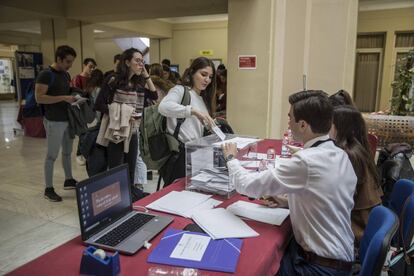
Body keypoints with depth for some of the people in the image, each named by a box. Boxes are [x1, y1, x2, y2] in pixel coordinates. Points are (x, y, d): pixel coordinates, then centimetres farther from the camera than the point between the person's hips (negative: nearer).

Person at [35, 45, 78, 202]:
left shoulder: (66, 75, 11)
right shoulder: (45, 74, -13)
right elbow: (39, 97, -20)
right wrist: (64, 98, -24)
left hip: (68, 119, 8)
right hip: (54, 121, -8)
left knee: (67, 152, 17)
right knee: (52, 155, 0)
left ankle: (68, 180, 32)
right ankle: (48, 189, 10)